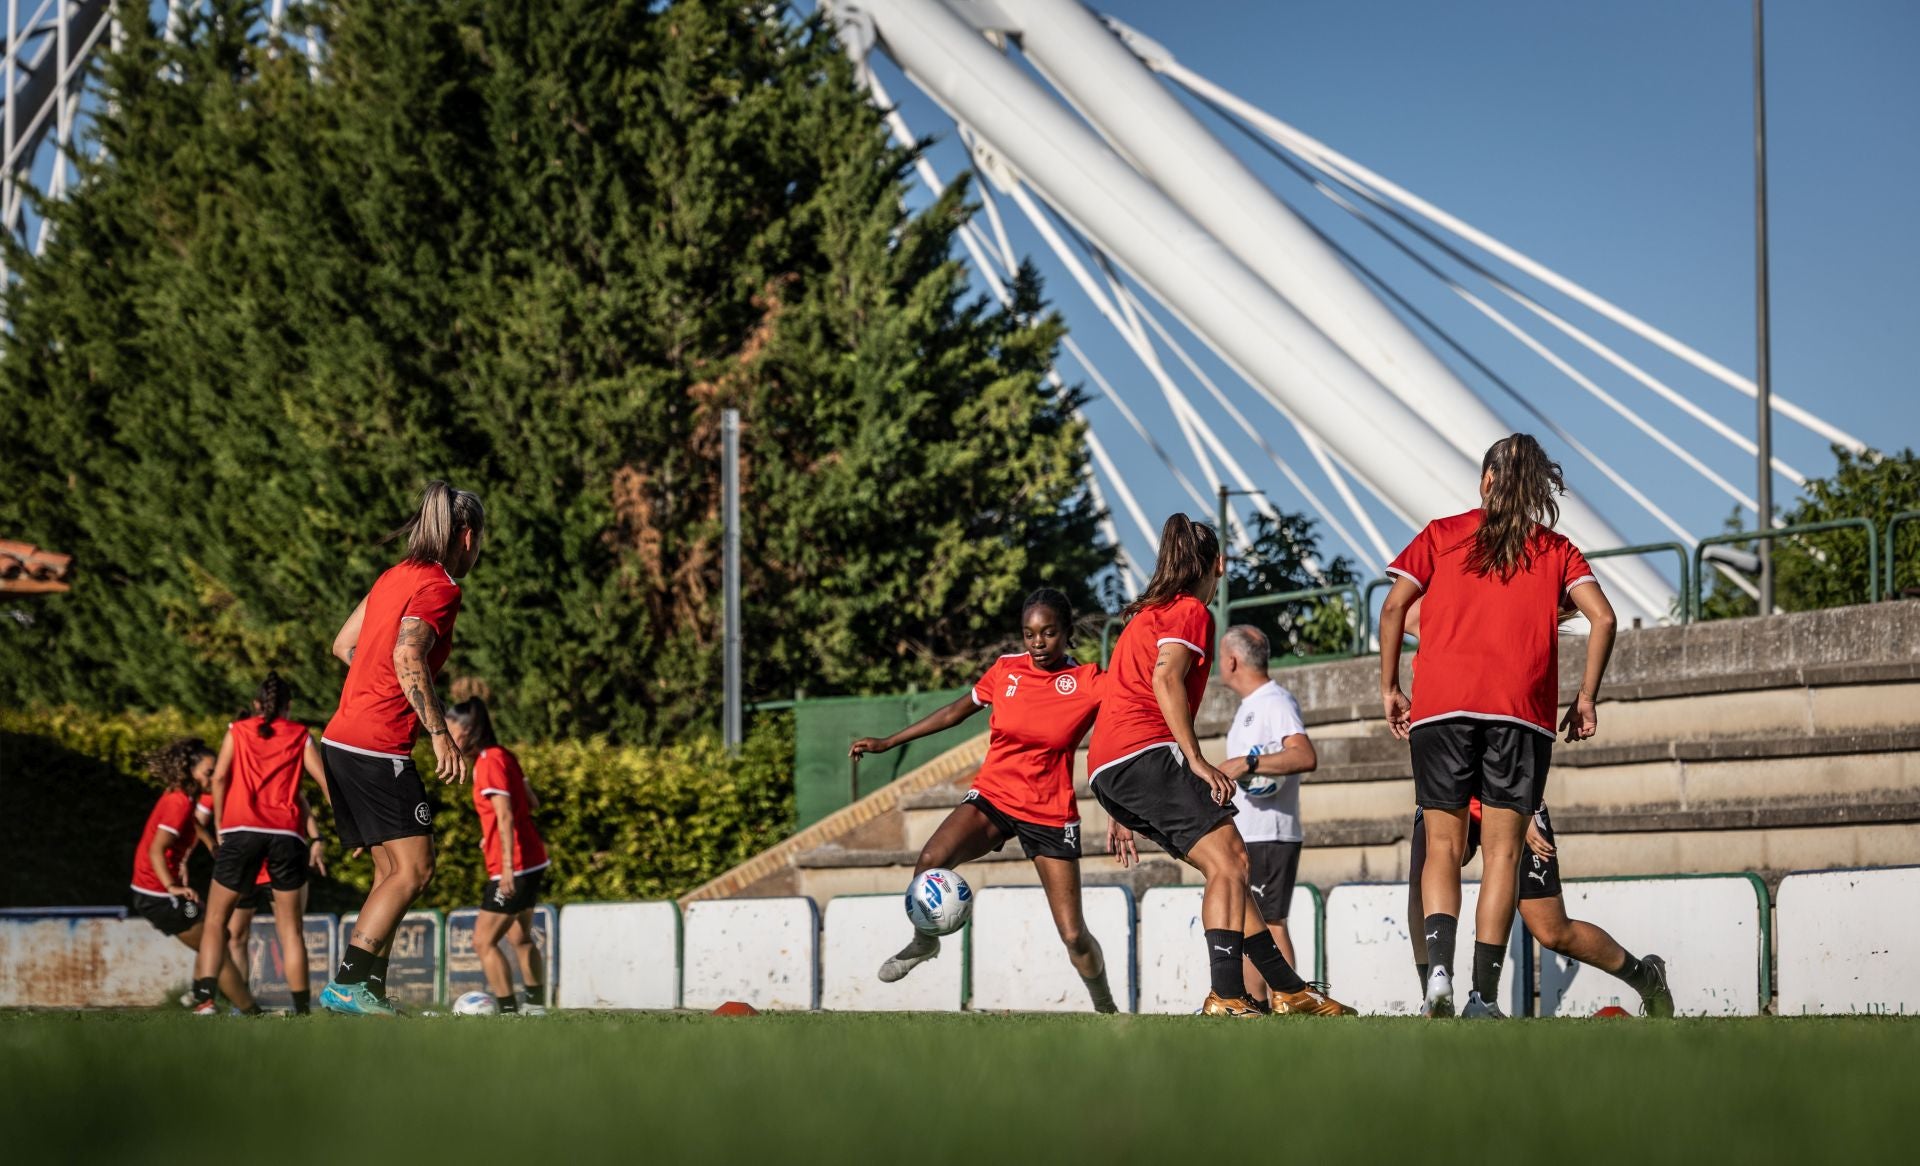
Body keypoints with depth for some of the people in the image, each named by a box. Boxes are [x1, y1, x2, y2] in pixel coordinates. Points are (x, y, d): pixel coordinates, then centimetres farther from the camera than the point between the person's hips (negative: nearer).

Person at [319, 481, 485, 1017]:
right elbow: (408, 656, -24)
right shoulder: (438, 587, -9)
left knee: (392, 871, 11)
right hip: (379, 747, -9)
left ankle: (370, 991, 7)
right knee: (415, 868, -8)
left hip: (341, 741, 9)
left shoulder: (395, 576, 16)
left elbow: (344, 644, 23)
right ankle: (346, 983, -15)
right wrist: (439, 732, -24)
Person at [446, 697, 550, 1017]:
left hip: (515, 867, -10)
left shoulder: (490, 762, -17)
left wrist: (508, 866, -27)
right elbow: (530, 802, 17)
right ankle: (536, 1006, 27)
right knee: (520, 938, 20)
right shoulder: (503, 755, 10)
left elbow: (505, 817, -23)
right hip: (531, 861, 10)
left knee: (484, 941, -7)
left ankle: (509, 1011, -8)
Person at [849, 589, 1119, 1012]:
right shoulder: (1006, 670, 0)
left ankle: (1106, 1008, 23)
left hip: (1050, 814, -2)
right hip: (993, 798, 2)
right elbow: (957, 711, 14)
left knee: (1073, 936, -5)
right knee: (930, 859, -28)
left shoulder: (1088, 683, -8)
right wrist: (888, 742, 18)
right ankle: (923, 942, 0)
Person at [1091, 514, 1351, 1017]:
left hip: (1108, 769, 9)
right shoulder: (1190, 611, 3)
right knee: (1228, 860, -17)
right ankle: (1226, 996, -32)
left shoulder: (1144, 615, 30)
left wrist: (1120, 813, 30)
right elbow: (1165, 679, -15)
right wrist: (1197, 760, -17)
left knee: (1229, 864, 12)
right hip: (1147, 754, -9)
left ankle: (1288, 988, 13)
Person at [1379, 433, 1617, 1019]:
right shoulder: (1556, 550, 14)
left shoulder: (1441, 535, 13)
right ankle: (1484, 998, -5)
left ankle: (1439, 969, -18)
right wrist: (1586, 698, 9)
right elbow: (1603, 618, 3)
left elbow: (1394, 605, 3)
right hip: (1522, 712, 0)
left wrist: (1389, 688, 9)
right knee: (1501, 854, 2)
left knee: (1442, 849, 5)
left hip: (1440, 706, 0)